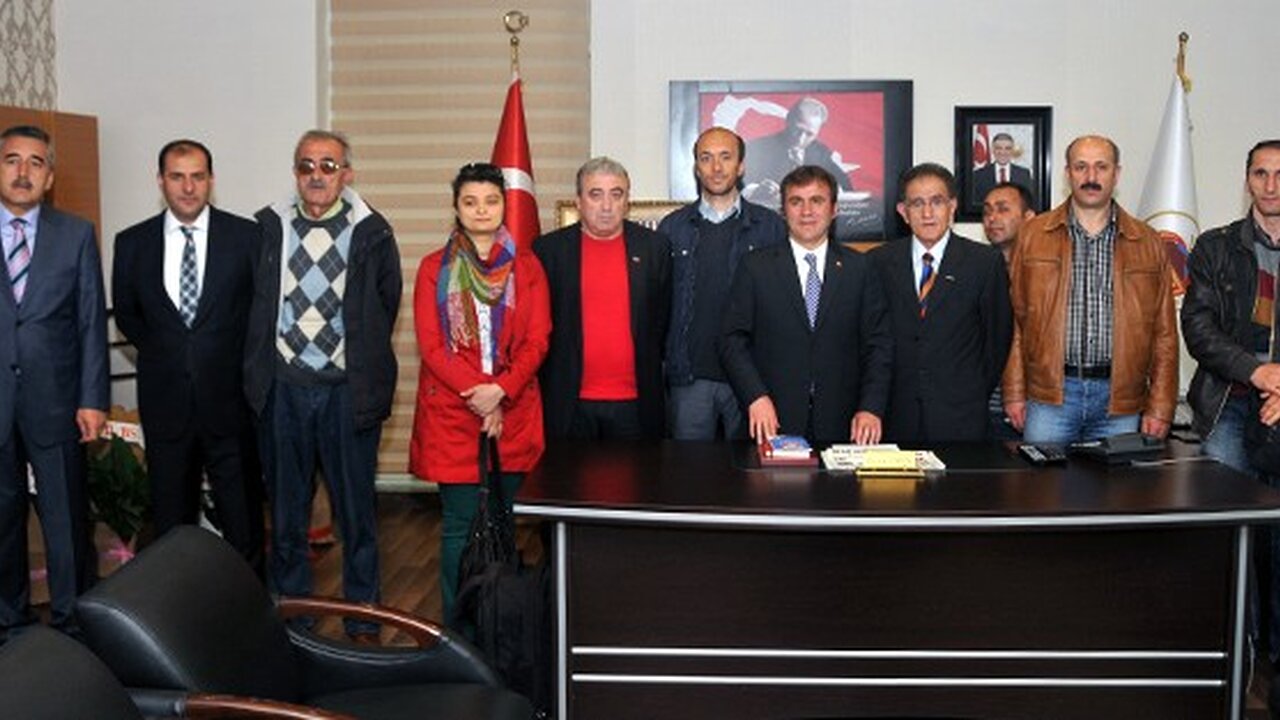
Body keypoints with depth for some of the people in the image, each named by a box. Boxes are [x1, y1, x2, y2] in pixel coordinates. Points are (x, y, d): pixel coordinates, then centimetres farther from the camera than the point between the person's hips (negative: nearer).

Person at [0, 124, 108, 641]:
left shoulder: (76, 234, 4)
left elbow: (92, 321, 2)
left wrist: (93, 399, -4)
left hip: (55, 400, -1)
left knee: (67, 518, 5)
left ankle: (73, 619, 19)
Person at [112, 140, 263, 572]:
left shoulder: (245, 236, -3)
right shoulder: (132, 243, 3)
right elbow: (126, 313, 16)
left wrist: (236, 356, 2)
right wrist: (162, 353, 9)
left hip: (229, 395, -2)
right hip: (165, 400, 2)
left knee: (241, 512, 5)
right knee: (171, 512, 11)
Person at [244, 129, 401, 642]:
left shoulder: (371, 233, -1)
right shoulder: (267, 229, 4)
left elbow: (386, 307, 9)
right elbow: (254, 304, 13)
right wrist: (261, 368, 11)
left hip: (347, 389, -2)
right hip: (282, 387, 2)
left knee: (356, 508, 5)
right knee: (286, 509, 12)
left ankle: (362, 619, 18)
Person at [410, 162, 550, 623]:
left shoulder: (526, 267, 8)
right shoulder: (434, 268, 6)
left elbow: (537, 340, 1)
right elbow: (430, 344, -2)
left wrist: (500, 391, -13)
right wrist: (477, 394, -13)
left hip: (512, 413, 1)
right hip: (451, 413, -1)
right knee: (460, 525, -1)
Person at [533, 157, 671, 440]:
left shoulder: (655, 247, 5)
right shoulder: (549, 249, 3)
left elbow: (665, 321, 10)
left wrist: (650, 372, 6)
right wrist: (550, 382, 4)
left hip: (635, 403, 1)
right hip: (568, 404, 0)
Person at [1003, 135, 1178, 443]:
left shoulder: (1148, 243, 10)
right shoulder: (1033, 235, 7)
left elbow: (1164, 333, 8)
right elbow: (1014, 319, 6)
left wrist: (1159, 408, 1)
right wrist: (1015, 393, 0)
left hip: (1120, 398, 1)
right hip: (1049, 395, -1)